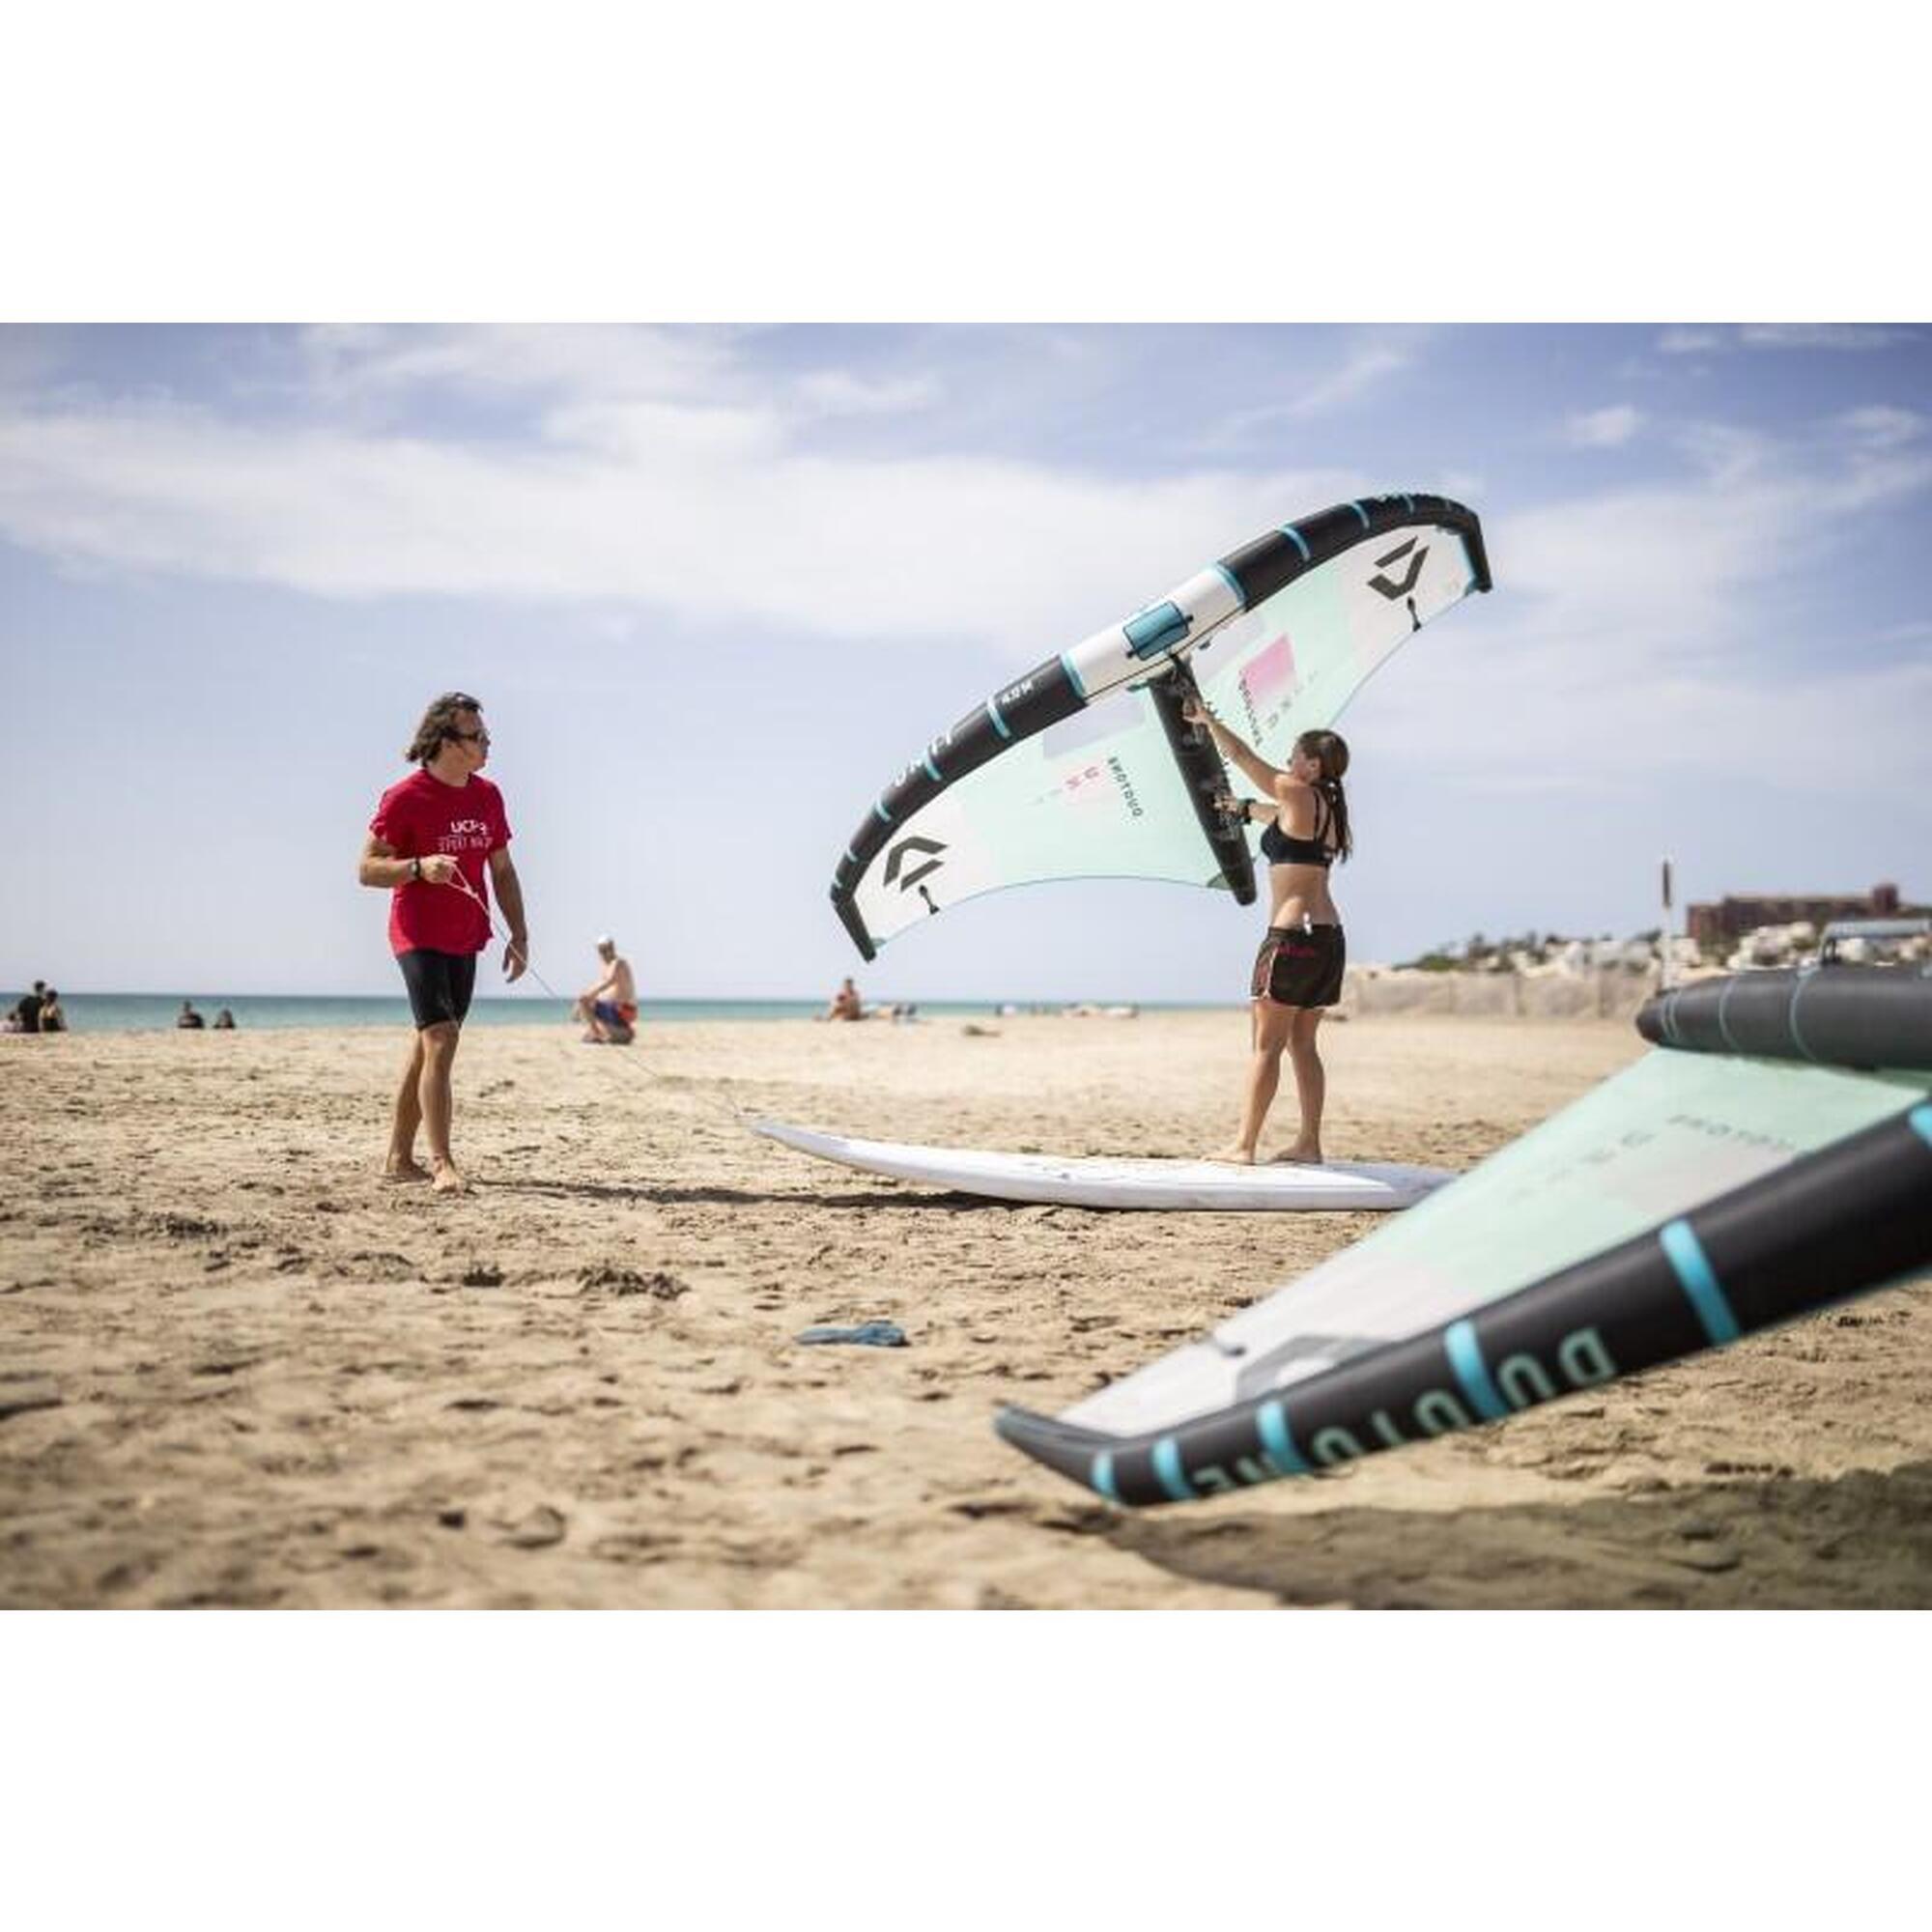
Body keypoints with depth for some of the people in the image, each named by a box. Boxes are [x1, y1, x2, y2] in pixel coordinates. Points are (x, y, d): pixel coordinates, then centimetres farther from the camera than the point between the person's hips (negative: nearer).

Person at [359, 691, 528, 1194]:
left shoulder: (488, 796, 10)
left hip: (465, 941, 7)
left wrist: (519, 934, 10)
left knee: (428, 1046, 11)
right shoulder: (404, 798, -10)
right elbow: (367, 869, -9)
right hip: (419, 937, -7)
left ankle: (399, 1157, 20)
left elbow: (502, 871, 16)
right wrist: (419, 867, -27)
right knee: (441, 1039, -18)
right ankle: (442, 1163, -20)